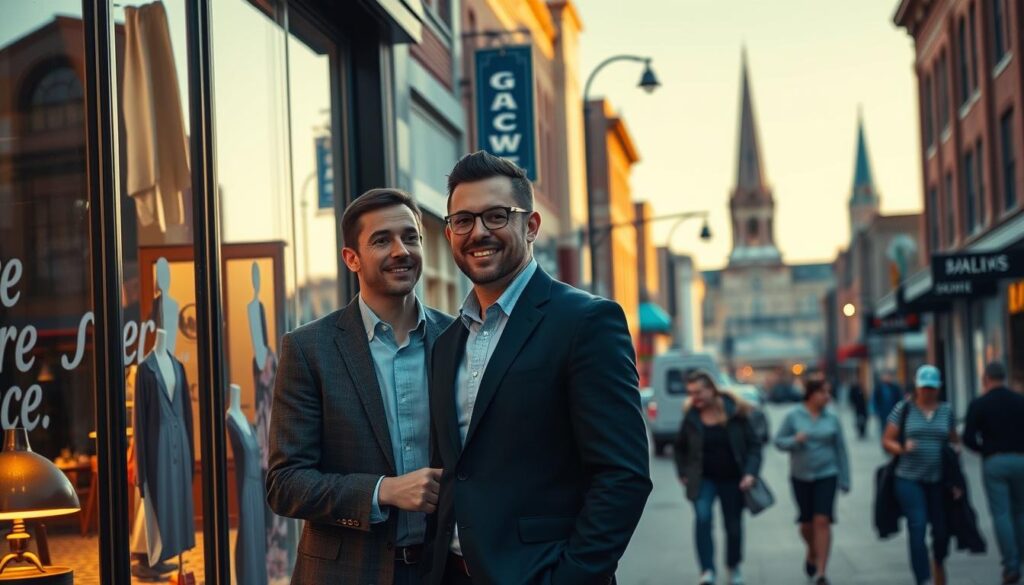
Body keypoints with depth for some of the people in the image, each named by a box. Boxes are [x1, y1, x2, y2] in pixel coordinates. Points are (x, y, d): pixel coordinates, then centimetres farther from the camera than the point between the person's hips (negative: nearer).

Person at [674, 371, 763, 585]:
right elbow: (680, 448, 12)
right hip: (703, 479, 0)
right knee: (702, 517, -24)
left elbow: (754, 444, -4)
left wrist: (751, 473, -15)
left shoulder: (735, 412, -8)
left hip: (732, 479, 0)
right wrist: (683, 473, 5)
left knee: (734, 526, 11)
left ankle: (734, 567, 37)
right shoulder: (691, 416, -4)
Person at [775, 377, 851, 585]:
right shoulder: (793, 416, -3)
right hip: (801, 476, 1)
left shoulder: (832, 418, 0)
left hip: (826, 475, -1)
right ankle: (812, 555, 41)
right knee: (806, 523, 10)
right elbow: (779, 441, 1)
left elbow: (840, 449, 4)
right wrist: (795, 440, -20)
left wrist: (844, 479, 4)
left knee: (822, 521, -12)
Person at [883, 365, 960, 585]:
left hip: (939, 481, 3)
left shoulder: (946, 411, 8)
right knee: (917, 527, -14)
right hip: (909, 479, -3)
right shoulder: (904, 409, 1)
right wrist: (902, 448, -18)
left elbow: (954, 441, 14)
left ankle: (937, 564, 42)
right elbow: (887, 441, 2)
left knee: (942, 530, 9)